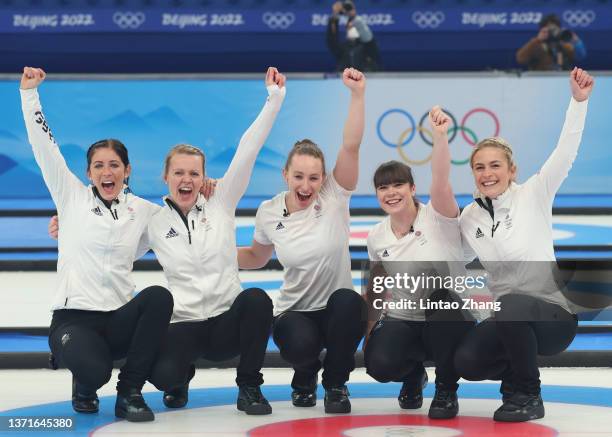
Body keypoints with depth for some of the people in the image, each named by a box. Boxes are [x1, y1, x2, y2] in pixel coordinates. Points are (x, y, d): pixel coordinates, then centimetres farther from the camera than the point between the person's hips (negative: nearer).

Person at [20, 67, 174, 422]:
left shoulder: (143, 210, 9)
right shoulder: (72, 196, 4)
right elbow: (44, 145, -2)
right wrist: (29, 92, -7)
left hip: (120, 319, 3)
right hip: (73, 318, -3)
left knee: (158, 297, -31)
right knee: (95, 370, -35)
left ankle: (130, 393, -14)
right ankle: (85, 387, 8)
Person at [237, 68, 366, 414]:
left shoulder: (334, 197, -9)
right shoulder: (269, 213, -3)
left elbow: (351, 146, -23)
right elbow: (257, 258, 14)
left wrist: (358, 95, -33)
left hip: (338, 310, 0)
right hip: (295, 312, 0)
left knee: (347, 301, -37)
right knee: (300, 343, -35)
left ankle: (336, 383, -9)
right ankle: (305, 379, 8)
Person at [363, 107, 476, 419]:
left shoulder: (437, 217, -11)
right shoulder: (377, 238, 2)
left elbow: (441, 181, -32)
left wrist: (439, 136, -48)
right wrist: (366, 331, 7)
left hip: (448, 322, -2)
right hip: (402, 320, 3)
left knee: (441, 297, -40)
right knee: (379, 364, -31)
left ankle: (446, 389, -12)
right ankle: (413, 373, 13)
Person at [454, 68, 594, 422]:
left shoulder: (533, 196, -6)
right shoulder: (470, 216, 6)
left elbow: (565, 154, -21)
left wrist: (579, 101, -32)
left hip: (552, 316, -4)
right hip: (508, 319, 4)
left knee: (512, 306, -37)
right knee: (467, 362, -22)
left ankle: (527, 396, -13)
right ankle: (518, 371, 14)